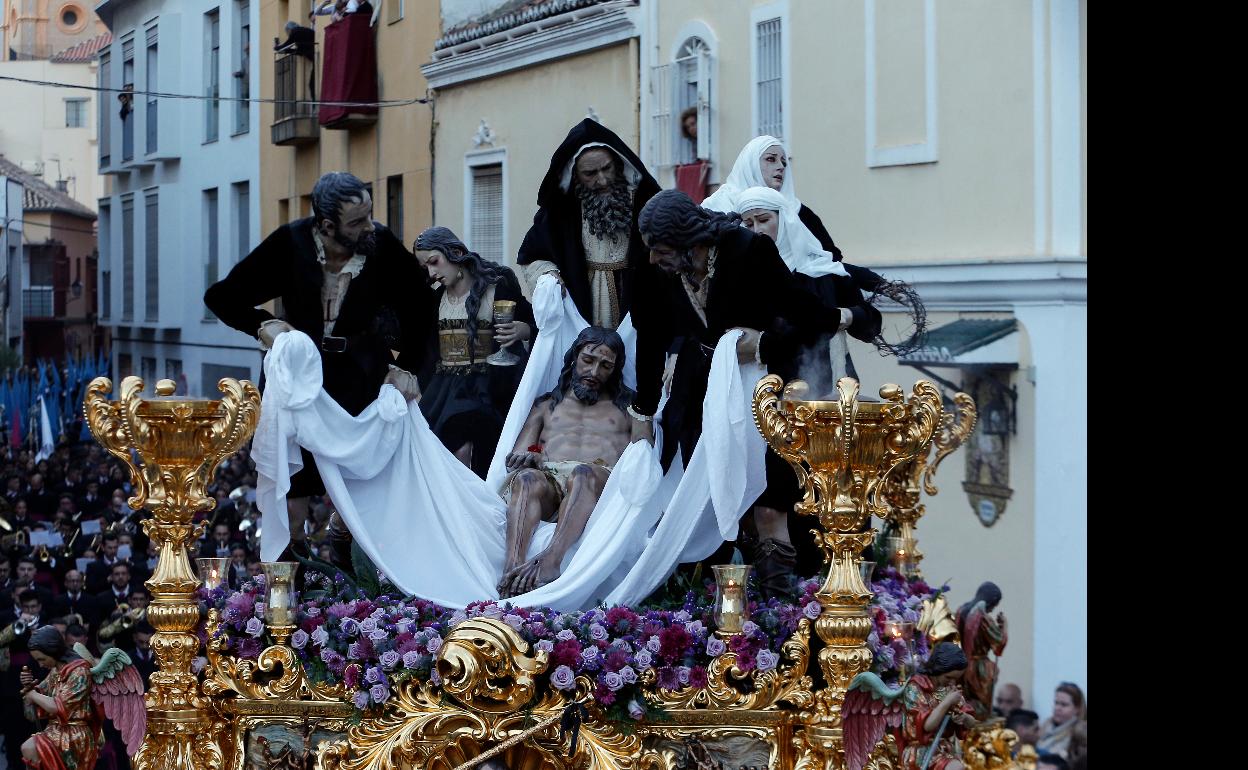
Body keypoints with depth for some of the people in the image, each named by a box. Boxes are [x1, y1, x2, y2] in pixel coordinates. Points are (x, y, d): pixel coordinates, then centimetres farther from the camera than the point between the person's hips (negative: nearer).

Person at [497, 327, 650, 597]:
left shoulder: (630, 408, 29)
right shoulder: (546, 406, 34)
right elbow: (516, 459, 22)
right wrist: (531, 459, -5)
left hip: (602, 480, -2)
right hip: (548, 478, 2)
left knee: (583, 473, -39)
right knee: (526, 479, -36)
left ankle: (550, 560, -64)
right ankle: (514, 567, -60)